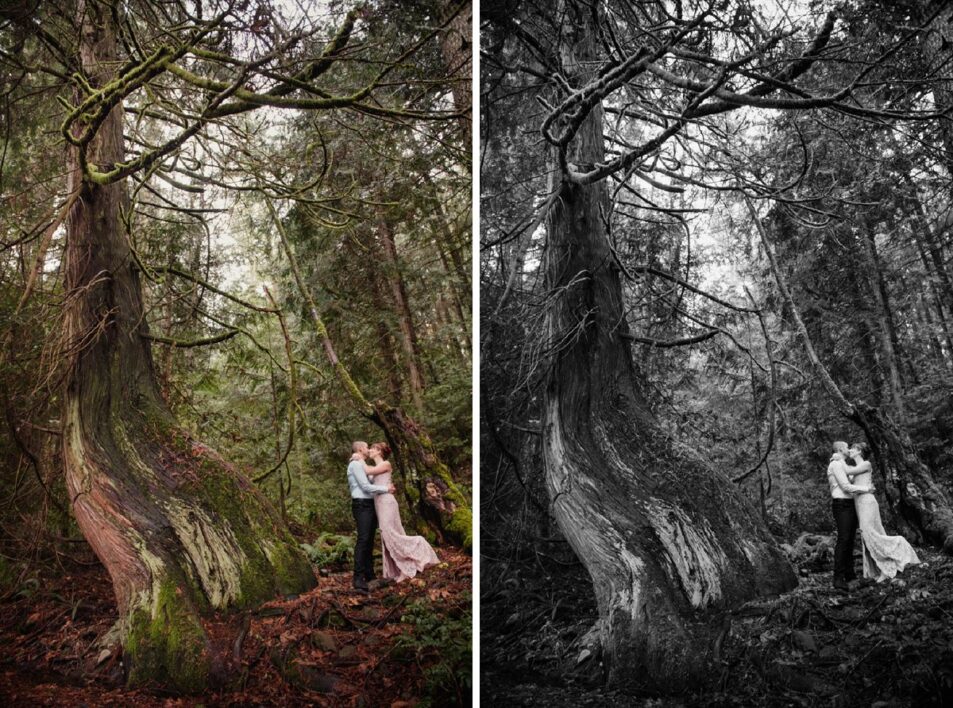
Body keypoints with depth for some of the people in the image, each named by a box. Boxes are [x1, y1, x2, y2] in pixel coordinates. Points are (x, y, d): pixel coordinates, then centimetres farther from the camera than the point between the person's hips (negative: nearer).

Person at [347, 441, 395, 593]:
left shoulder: (362, 465, 23)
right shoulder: (355, 464, -8)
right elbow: (366, 487, -15)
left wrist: (386, 489, 4)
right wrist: (386, 489, -8)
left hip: (369, 505, 10)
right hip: (362, 505, -10)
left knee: (369, 542, 10)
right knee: (363, 540, -17)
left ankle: (369, 576, 15)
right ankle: (358, 579, -20)